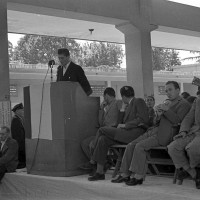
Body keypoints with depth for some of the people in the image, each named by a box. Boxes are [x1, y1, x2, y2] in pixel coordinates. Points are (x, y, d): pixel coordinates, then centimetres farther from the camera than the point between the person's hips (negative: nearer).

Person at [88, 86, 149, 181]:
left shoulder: (138, 101, -1)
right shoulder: (129, 106, 27)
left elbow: (144, 119, -13)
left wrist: (125, 125, -12)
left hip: (135, 133, -9)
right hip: (126, 134, 9)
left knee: (102, 130, -12)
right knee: (102, 139, -9)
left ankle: (93, 160, 4)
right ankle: (99, 172, -8)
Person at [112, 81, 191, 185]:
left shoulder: (184, 104, 0)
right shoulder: (166, 102, 24)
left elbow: (177, 120, -15)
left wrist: (166, 110, -17)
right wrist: (158, 114, 0)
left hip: (163, 135, -8)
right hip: (153, 130, 8)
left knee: (140, 146, -25)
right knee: (130, 146, -6)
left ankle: (138, 177, -20)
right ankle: (125, 175, -4)